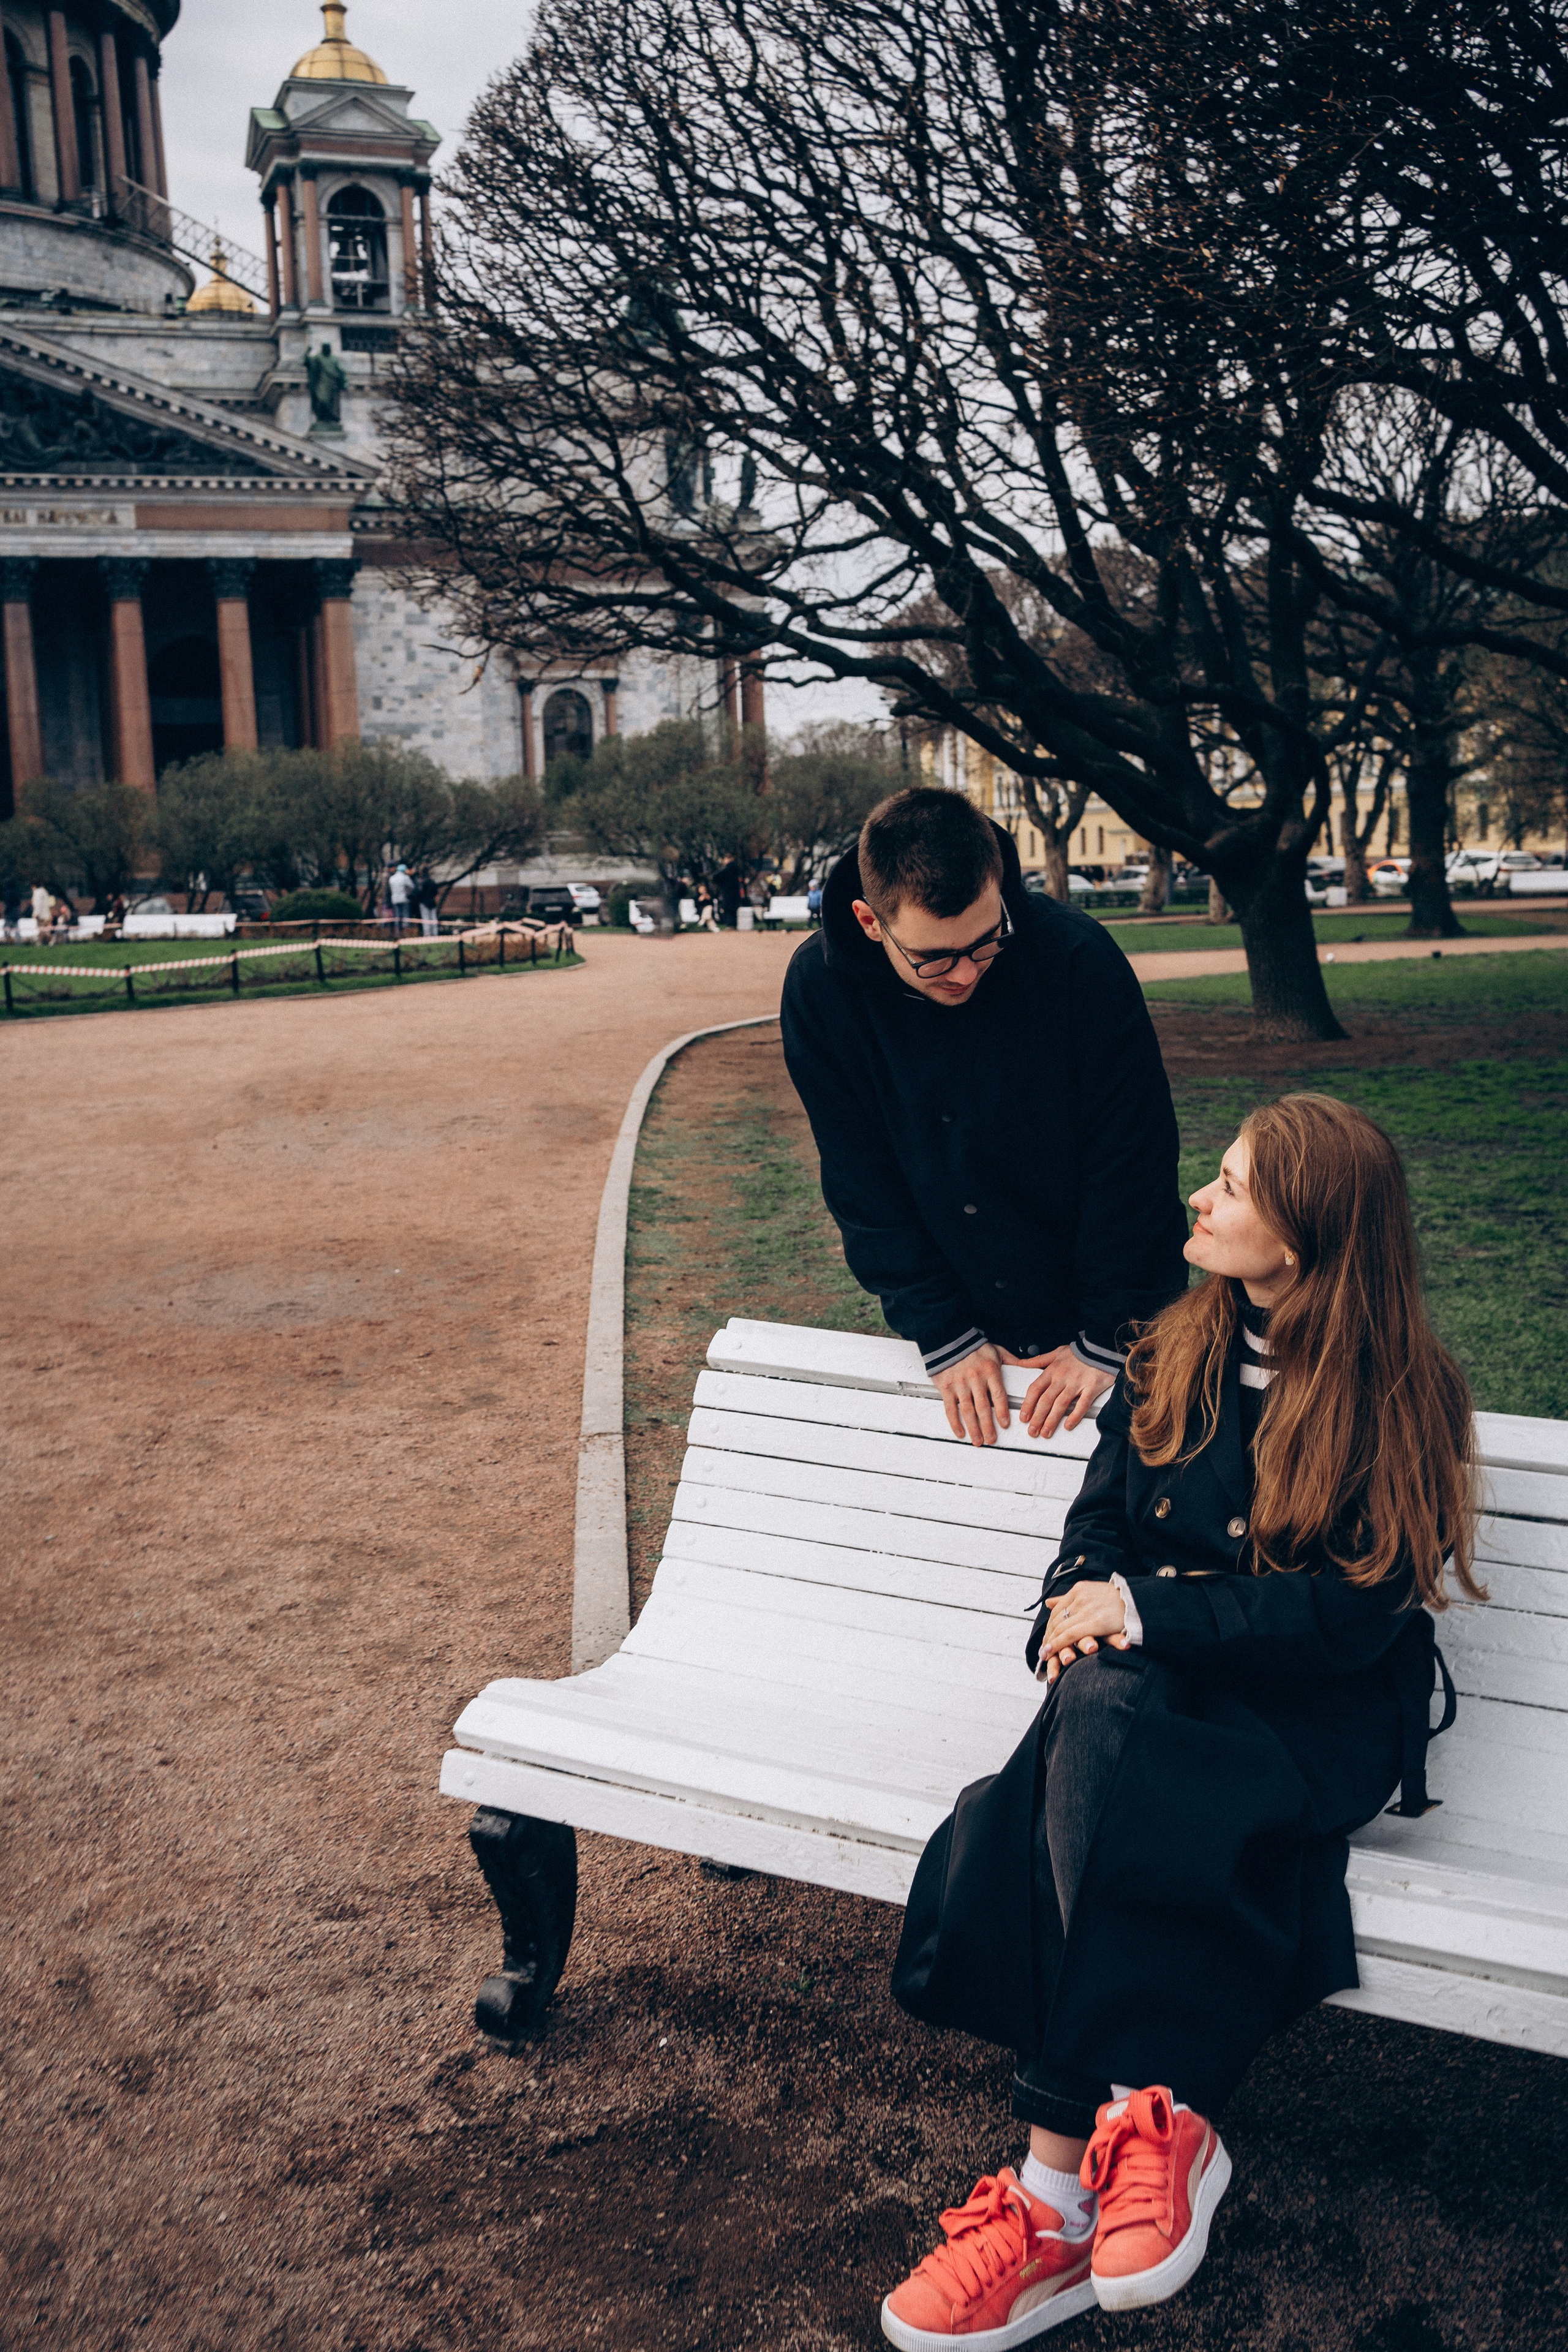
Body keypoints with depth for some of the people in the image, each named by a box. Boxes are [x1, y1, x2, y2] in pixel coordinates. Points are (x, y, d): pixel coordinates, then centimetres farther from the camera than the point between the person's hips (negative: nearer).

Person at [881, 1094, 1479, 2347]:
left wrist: (1147, 1612, -18)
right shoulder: (1180, 1352, 11)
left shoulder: (1402, 1400, -6)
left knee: (1104, 1731, -36)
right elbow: (1100, 1515, 13)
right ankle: (1157, 2115, -27)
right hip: (1157, 1682, 5)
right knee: (1097, 1700, -33)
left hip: (1321, 1720, -5)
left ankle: (1057, 2189, -30)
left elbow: (1349, 1612, -13)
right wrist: (1078, 1613, -9)